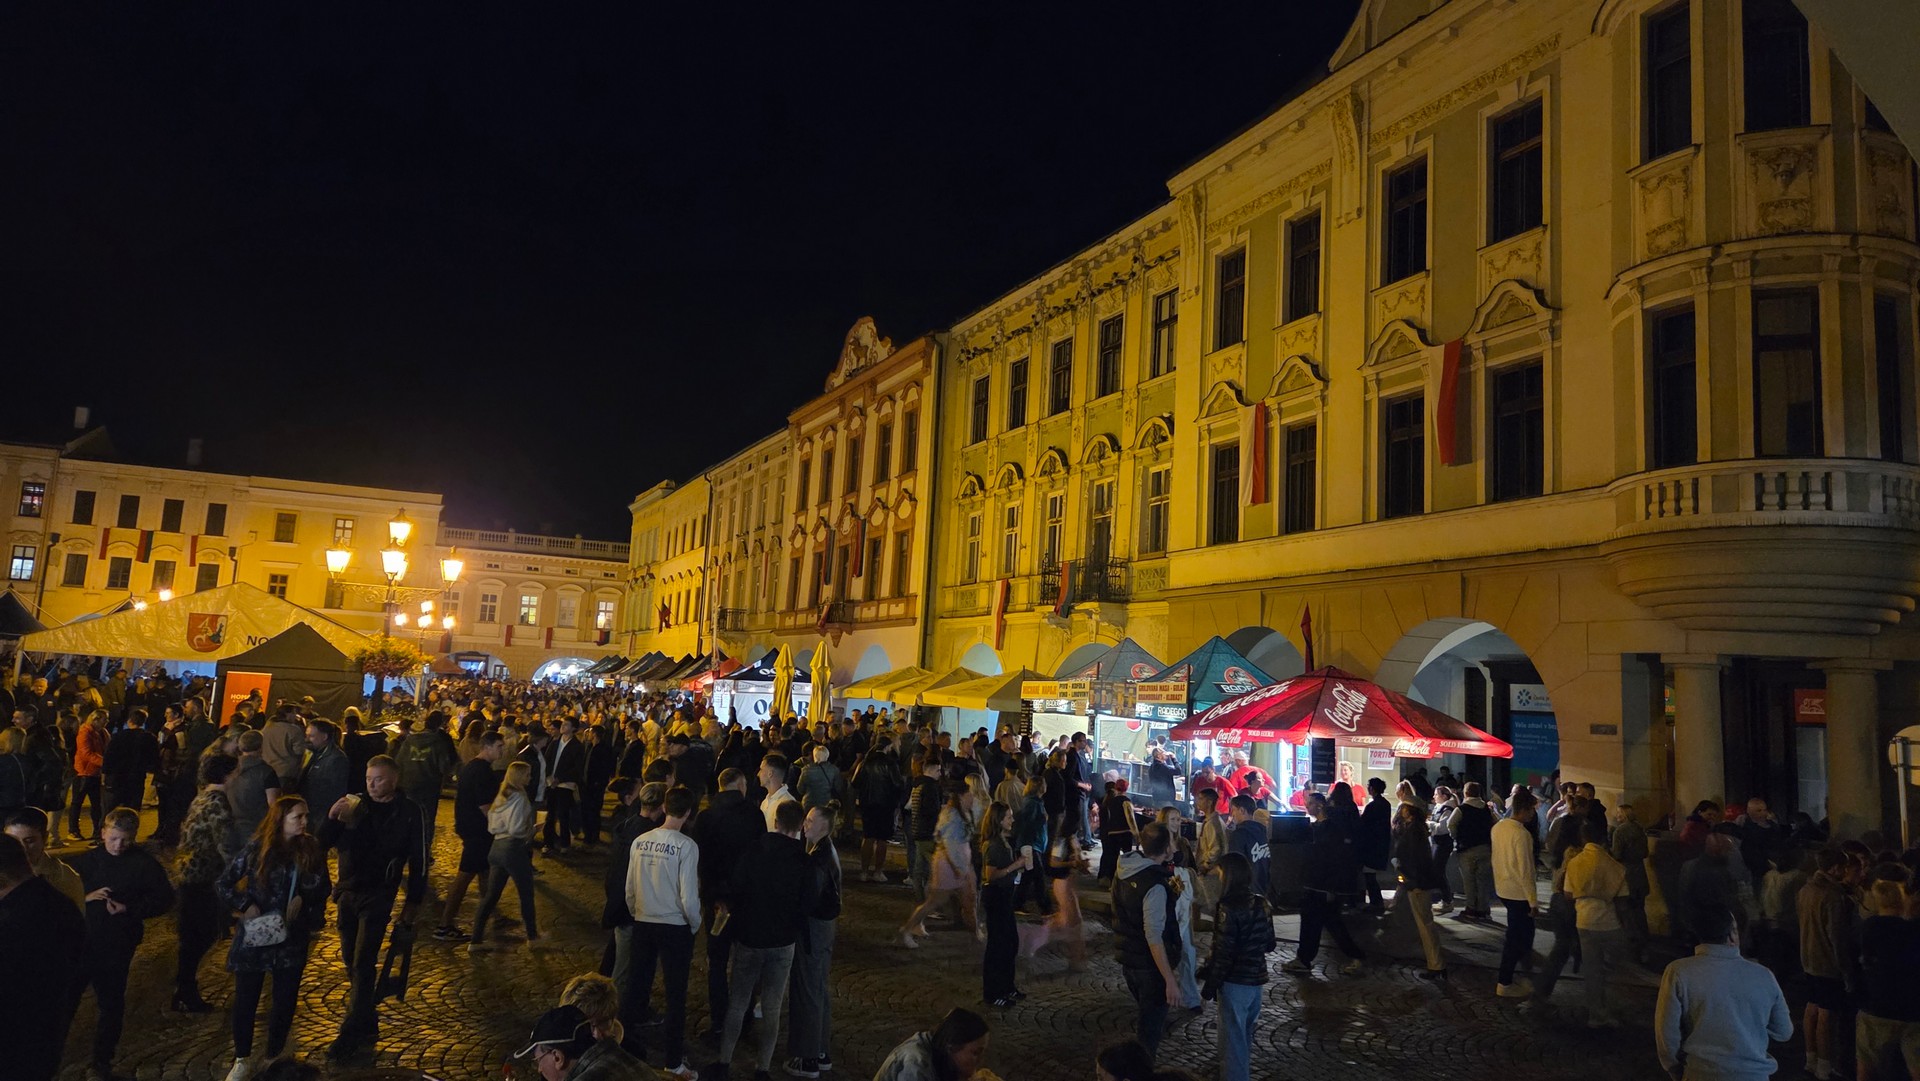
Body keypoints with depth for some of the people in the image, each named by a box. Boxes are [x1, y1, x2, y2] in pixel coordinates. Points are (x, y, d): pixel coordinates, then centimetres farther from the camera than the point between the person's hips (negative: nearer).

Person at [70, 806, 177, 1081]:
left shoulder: (144, 863, -8)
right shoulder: (87, 859, 2)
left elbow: (165, 898, -6)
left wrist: (129, 909, -18)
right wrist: (83, 897, -12)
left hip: (117, 946, -3)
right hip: (81, 940, 3)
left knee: (110, 1003, 9)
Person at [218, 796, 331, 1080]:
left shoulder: (312, 850, -3)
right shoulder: (257, 849, -9)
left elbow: (323, 888, 4)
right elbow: (223, 883, -2)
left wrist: (302, 898, -14)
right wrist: (245, 906, -13)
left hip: (292, 937, 2)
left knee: (286, 997, 8)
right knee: (245, 998, 6)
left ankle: (275, 1055, 29)